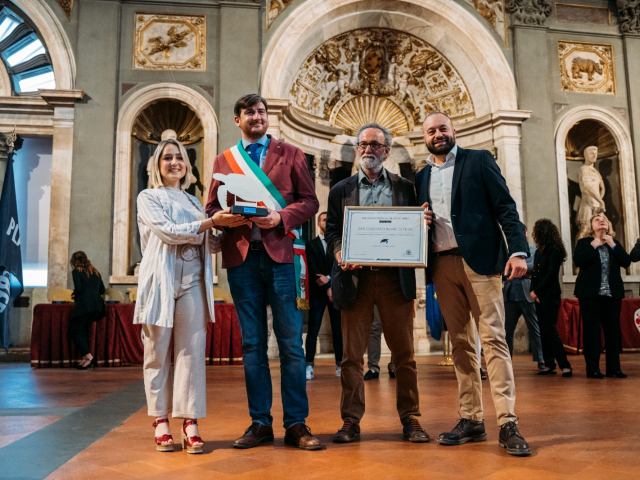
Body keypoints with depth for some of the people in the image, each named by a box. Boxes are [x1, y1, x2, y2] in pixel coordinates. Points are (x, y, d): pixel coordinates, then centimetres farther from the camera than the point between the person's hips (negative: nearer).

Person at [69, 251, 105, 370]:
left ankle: (89, 357, -12)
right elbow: (102, 290, 18)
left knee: (74, 330, 3)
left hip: (84, 304, -7)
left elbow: (78, 288, -10)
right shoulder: (95, 272, 19)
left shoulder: (76, 272, 2)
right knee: (83, 330, 18)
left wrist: (75, 295, 10)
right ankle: (86, 357, 8)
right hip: (98, 305, 7)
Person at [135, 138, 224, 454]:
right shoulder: (148, 197, 8)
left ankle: (190, 423, 0)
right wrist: (211, 222, -12)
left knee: (191, 352, -3)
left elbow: (211, 244, 19)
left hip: (192, 281, 3)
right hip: (162, 281, -3)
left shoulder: (193, 201, 22)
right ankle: (161, 422, 10)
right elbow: (168, 231, -8)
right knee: (158, 353, 1)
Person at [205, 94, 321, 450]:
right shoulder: (224, 160, 17)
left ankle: (296, 424, 8)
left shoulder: (291, 154, 11)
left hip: (281, 254, -2)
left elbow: (310, 201, 5)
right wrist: (225, 218, -9)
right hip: (242, 257, 2)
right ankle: (260, 423, 16)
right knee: (252, 344, 7)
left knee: (291, 342, -1)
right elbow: (212, 208, 14)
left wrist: (281, 217, -12)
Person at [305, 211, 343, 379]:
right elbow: (313, 270, -3)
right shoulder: (311, 245, 6)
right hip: (317, 292, -2)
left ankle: (339, 364, 6)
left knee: (338, 329, 2)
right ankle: (309, 366, -5)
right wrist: (327, 288, -11)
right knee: (313, 329, -5)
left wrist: (328, 278, -11)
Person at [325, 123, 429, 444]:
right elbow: (332, 231, 8)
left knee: (404, 352, 4)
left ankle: (410, 418, 15)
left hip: (395, 277, 0)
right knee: (352, 353, 2)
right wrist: (339, 253, -12)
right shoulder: (341, 190, 14)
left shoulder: (405, 188, 14)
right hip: (355, 277, 0)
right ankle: (351, 421, 11)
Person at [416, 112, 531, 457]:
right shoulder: (421, 177, 18)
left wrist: (518, 250, -13)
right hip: (442, 265, 4)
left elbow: (505, 207, -1)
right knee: (460, 342, 6)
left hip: (479, 259, -4)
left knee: (493, 338, -7)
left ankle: (507, 423, -4)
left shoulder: (479, 160, 6)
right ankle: (471, 420, 13)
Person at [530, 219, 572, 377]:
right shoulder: (539, 251, 16)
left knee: (550, 331, -12)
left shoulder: (554, 250, -8)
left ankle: (565, 365, -8)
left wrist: (537, 291, -12)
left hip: (550, 295, -8)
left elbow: (551, 273, -14)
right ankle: (549, 365, 9)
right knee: (544, 331, 6)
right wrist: (533, 290, -2)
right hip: (539, 296, 8)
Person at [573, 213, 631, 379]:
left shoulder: (615, 243, 15)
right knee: (591, 330, -2)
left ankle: (614, 368, 12)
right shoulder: (584, 242, 5)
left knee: (612, 331, 5)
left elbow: (626, 262, 1)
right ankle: (592, 369, 2)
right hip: (591, 293, -3)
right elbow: (578, 260, -12)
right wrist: (593, 245, -10)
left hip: (613, 293, 3)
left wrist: (612, 245, -5)